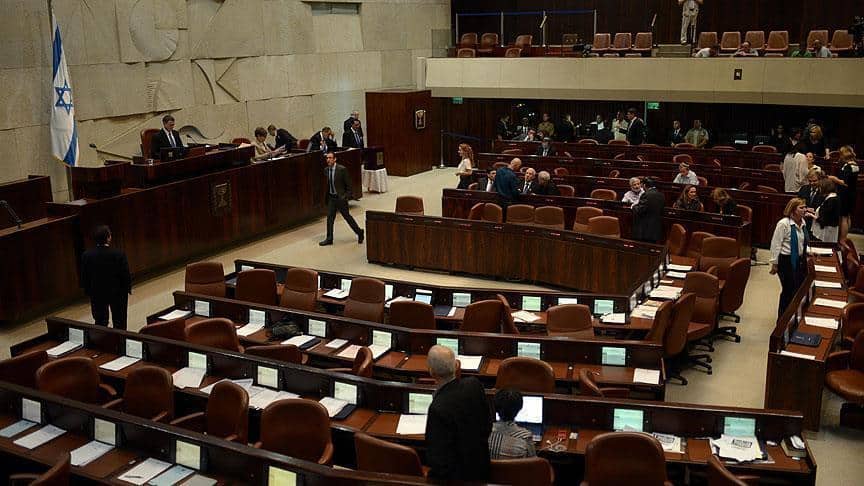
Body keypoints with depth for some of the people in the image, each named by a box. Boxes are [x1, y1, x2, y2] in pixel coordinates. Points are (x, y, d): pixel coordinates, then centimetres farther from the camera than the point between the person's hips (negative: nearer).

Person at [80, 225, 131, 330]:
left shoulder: (87, 255, -13)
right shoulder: (119, 254, -21)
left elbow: (84, 276, -4)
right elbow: (126, 274, -14)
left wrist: (88, 291, 11)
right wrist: (128, 288, 4)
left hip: (97, 294, 2)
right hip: (117, 293, -2)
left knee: (100, 322, 15)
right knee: (119, 322, 13)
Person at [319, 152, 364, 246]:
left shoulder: (342, 169, -15)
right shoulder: (326, 170, 3)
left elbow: (348, 184, -9)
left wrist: (347, 196, -13)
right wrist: (326, 197, 10)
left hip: (341, 197, -5)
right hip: (331, 197, 5)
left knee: (347, 216, 4)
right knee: (329, 217, 4)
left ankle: (359, 232, 24)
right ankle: (329, 239, 13)